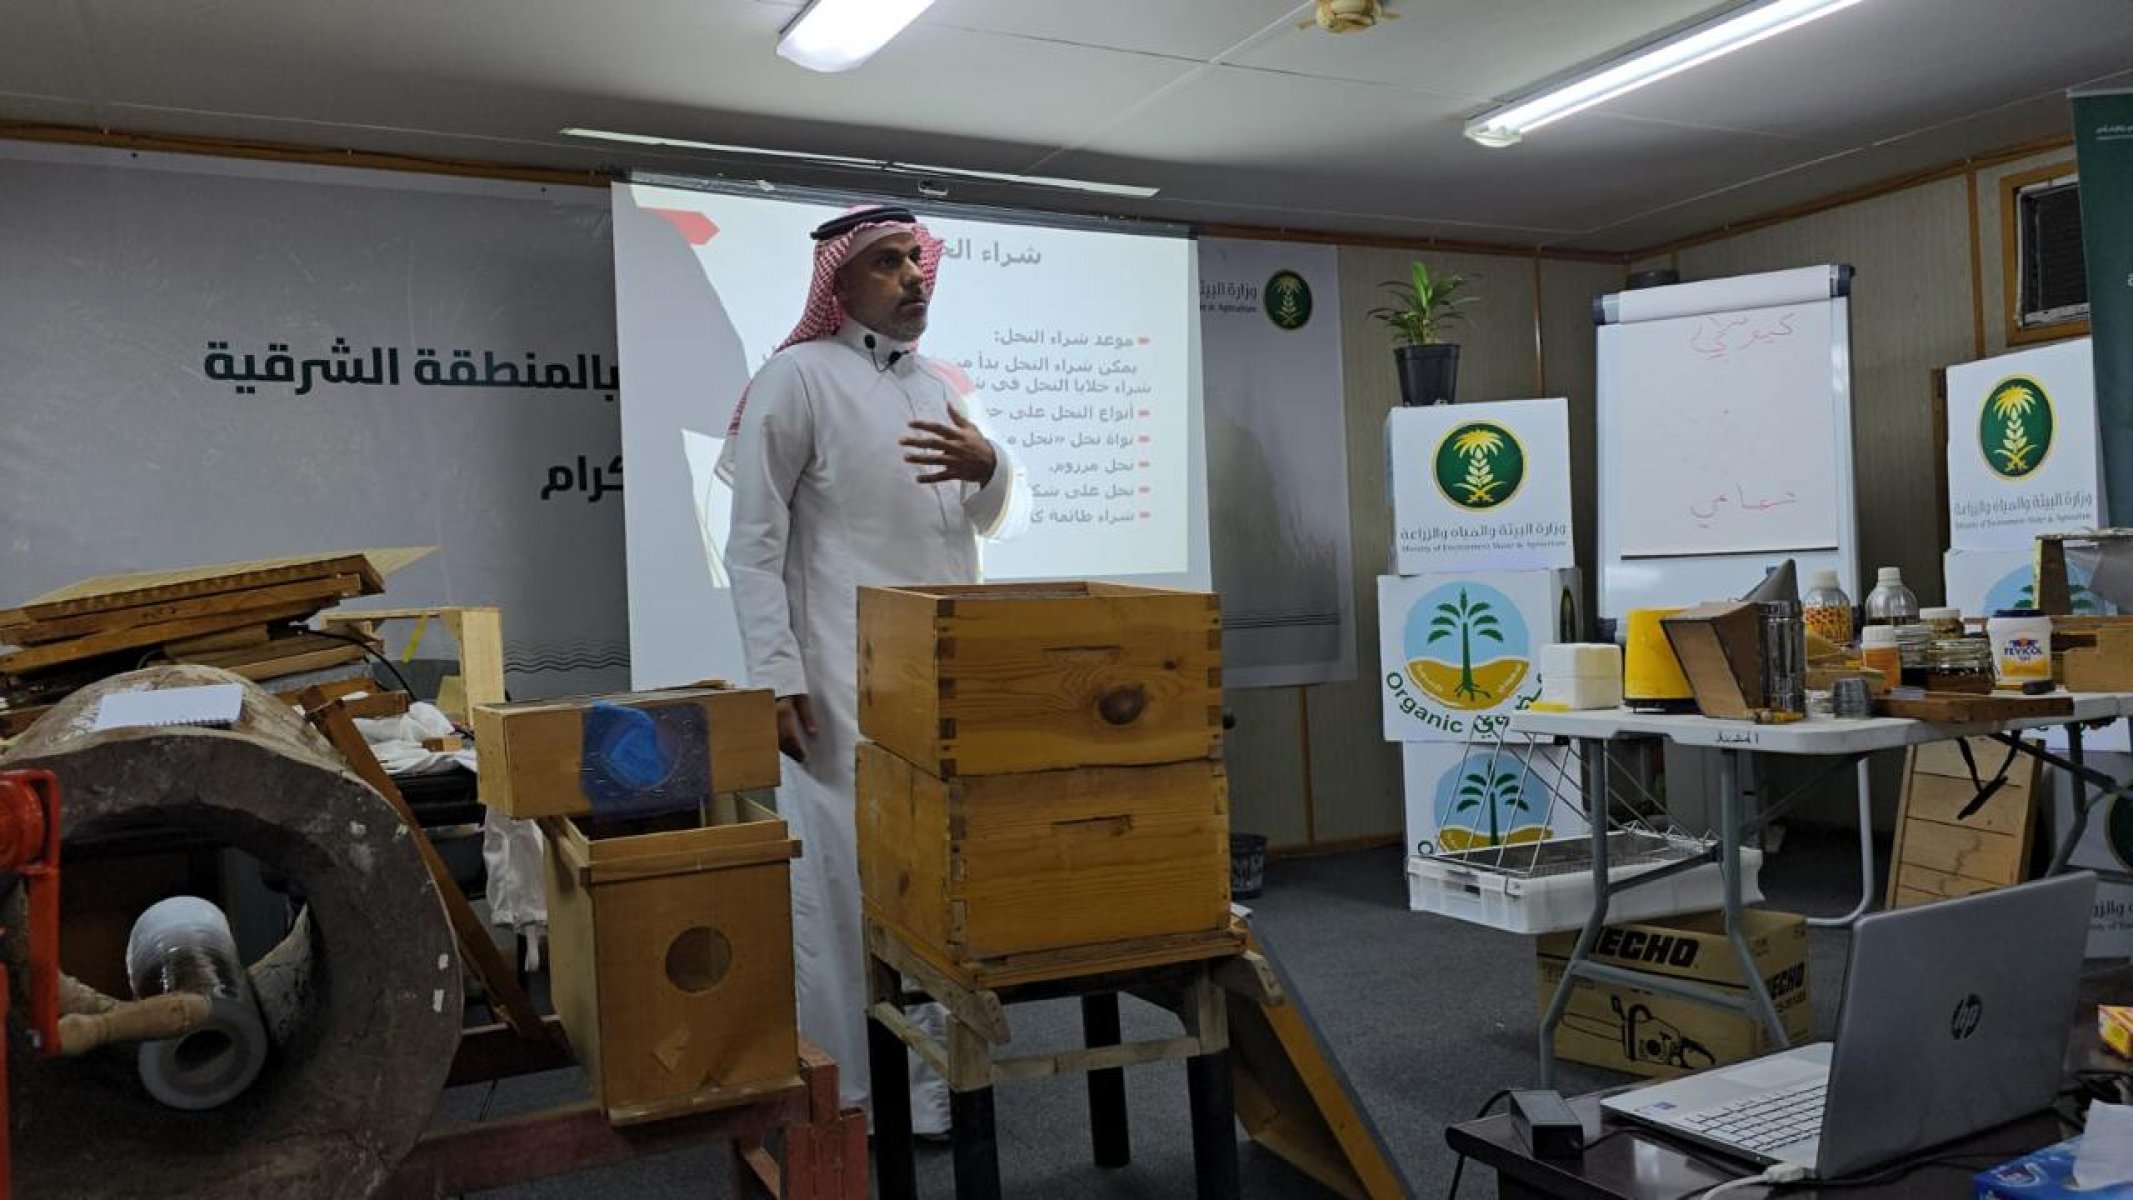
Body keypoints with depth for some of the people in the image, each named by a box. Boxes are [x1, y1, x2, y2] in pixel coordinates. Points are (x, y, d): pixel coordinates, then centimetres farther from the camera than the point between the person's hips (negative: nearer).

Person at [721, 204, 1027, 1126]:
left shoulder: (945, 387, 16)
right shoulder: (796, 378, -4)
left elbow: (1005, 519, 17)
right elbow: (753, 545, -8)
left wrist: (987, 468, -5)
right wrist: (776, 675, -15)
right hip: (850, 678, -6)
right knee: (851, 878, -2)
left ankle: (942, 1073, 27)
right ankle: (847, 1094, 12)